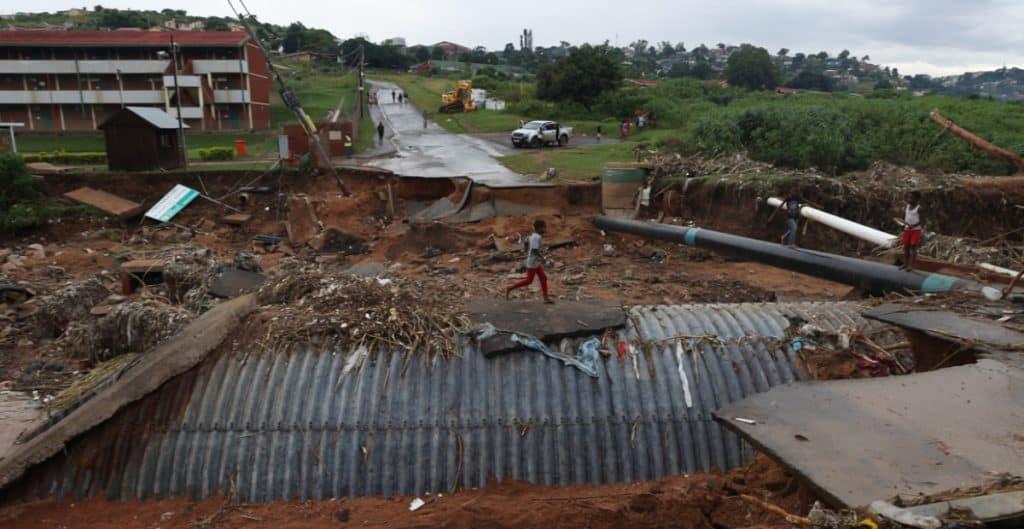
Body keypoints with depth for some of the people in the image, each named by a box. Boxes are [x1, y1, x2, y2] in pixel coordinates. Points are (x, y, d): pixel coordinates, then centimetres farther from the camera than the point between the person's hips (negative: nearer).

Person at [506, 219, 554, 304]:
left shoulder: (533, 235, 6)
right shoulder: (536, 237, -22)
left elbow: (526, 242, 20)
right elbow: (535, 250, -30)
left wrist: (528, 254, 23)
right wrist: (541, 258, -19)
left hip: (536, 262, 10)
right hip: (533, 262, -10)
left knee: (543, 278, 8)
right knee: (529, 280, 0)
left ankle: (546, 298, 10)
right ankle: (510, 288, 9)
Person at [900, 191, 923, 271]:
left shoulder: (918, 208, -8)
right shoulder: (906, 207, 6)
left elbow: (920, 220, -9)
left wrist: (913, 226, -24)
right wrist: (905, 223, -13)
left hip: (916, 230, -5)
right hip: (907, 229, 5)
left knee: (913, 247, -4)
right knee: (906, 247, 8)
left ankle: (911, 265, -4)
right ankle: (905, 264, 17)